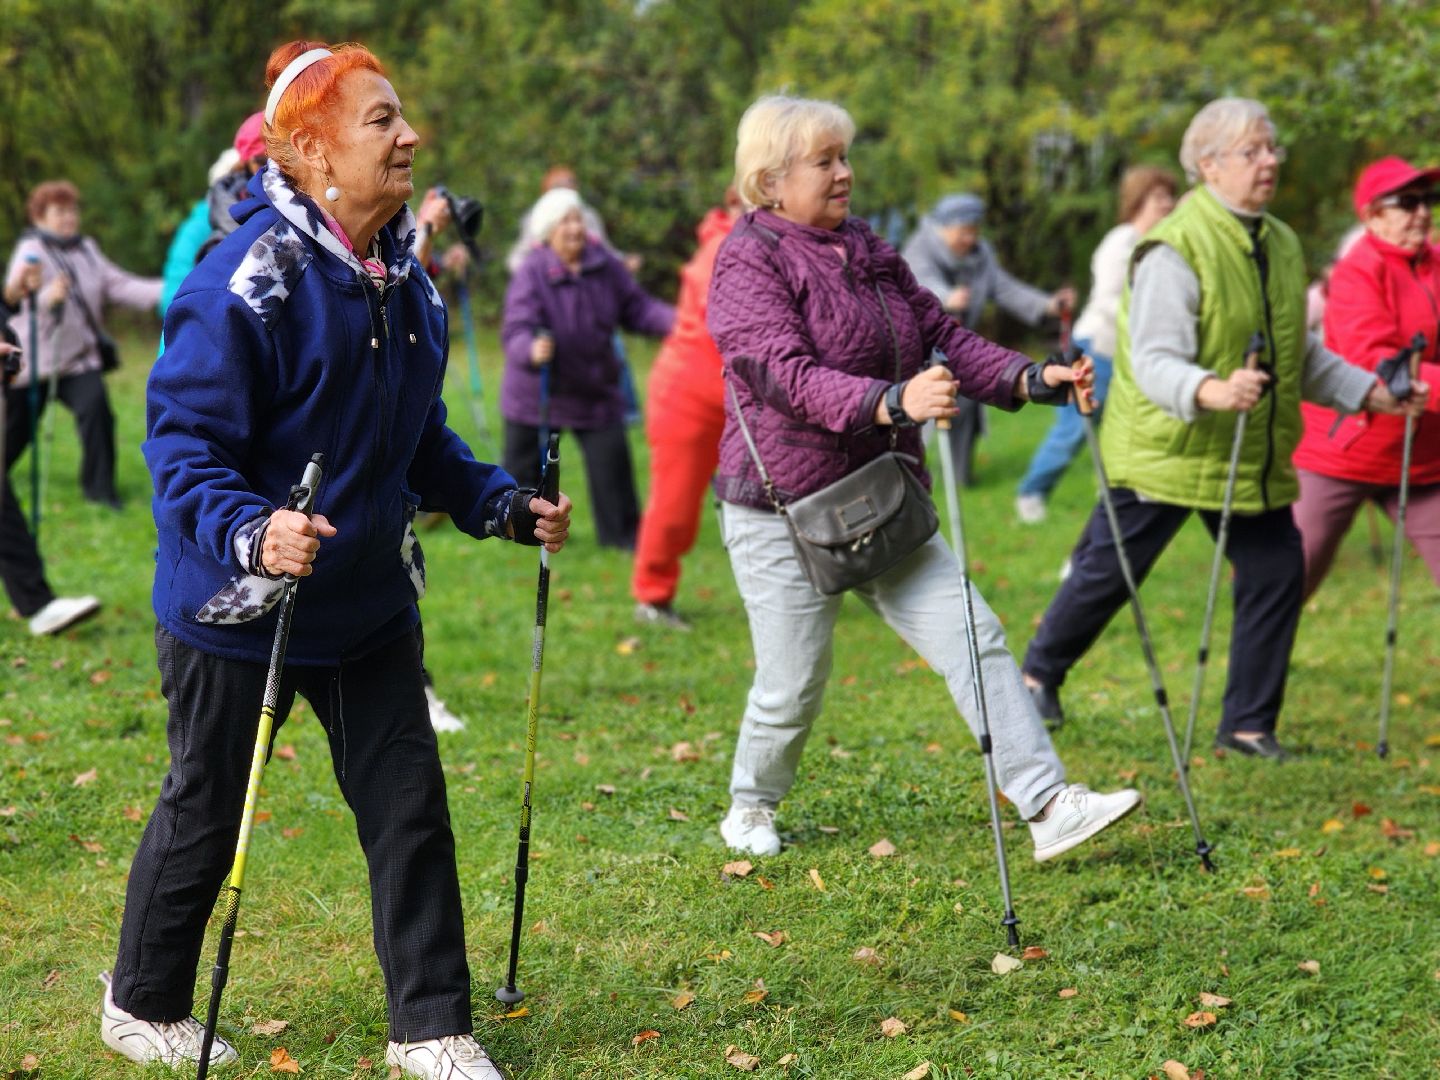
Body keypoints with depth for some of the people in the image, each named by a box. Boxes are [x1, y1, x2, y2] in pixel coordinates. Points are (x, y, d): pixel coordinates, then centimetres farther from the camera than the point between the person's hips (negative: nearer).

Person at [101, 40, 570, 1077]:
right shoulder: (248, 278, -21)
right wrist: (250, 532, -37)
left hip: (370, 603, 7)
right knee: (206, 814, 10)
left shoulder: (408, 279, 4)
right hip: (239, 610, -7)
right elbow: (182, 443, -22)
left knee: (410, 806, 6)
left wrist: (504, 506, 7)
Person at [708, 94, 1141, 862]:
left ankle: (1048, 806, -8)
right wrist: (893, 401, -41)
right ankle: (749, 811, 29)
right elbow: (790, 375, -26)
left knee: (974, 638, -5)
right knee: (792, 689, 2)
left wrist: (1030, 379, -7)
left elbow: (943, 333, 10)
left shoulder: (867, 252, 13)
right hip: (784, 513, -6)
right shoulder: (748, 262, -11)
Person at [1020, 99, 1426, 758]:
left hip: (1255, 457, 7)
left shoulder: (1281, 243, 8)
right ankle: (1040, 673, 30)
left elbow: (1301, 355, 19)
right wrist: (1210, 391, -45)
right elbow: (1153, 361, -26)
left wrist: (1367, 391, 9)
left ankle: (1248, 724, 14)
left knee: (1276, 573, 1)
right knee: (1108, 572, 4)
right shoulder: (1174, 250, -18)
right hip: (1165, 451, -7)